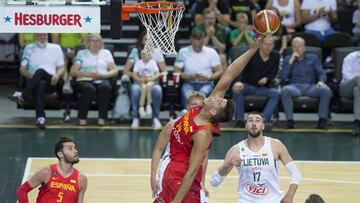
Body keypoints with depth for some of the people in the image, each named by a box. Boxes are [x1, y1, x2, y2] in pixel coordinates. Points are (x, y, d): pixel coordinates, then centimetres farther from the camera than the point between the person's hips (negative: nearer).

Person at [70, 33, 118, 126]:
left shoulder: (106, 53, 21)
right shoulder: (82, 53, 17)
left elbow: (115, 71, 10)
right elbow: (73, 71, 5)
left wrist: (103, 75, -9)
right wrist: (88, 74, -11)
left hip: (102, 81, 1)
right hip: (85, 81, -1)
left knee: (105, 87, -36)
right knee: (89, 88, -38)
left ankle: (102, 118, -35)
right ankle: (82, 118, -33)